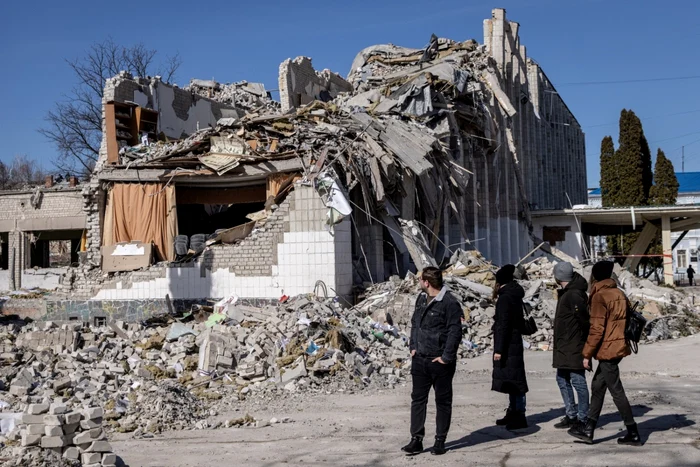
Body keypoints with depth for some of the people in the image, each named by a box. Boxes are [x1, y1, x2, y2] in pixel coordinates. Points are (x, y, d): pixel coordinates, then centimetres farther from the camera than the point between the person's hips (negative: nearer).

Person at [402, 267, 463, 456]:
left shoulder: (449, 303, -15)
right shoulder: (421, 299, 9)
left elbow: (455, 332, -17)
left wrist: (446, 357, -17)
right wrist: (413, 346, 10)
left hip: (440, 362, -7)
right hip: (420, 359, 7)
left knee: (443, 401, 7)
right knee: (417, 399, 7)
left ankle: (440, 441, 15)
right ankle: (416, 439, 12)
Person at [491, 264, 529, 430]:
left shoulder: (505, 298, -16)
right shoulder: (515, 296, 13)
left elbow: (503, 325, -19)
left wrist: (499, 350, -19)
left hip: (508, 346, -10)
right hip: (514, 344, 10)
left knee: (513, 380, -6)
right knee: (513, 379, 16)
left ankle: (519, 416, -3)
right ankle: (513, 412, 25)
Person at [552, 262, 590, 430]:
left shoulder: (574, 295, -18)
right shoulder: (566, 293, 13)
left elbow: (584, 318, -22)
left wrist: (585, 341, -11)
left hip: (574, 347, -11)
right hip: (564, 347, 11)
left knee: (578, 381, -3)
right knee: (562, 379, 15)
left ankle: (582, 419, 4)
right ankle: (571, 415, 23)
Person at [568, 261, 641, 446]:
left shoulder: (599, 296, -15)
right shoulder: (619, 294, 9)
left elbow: (597, 329, -18)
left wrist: (587, 354, -12)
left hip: (607, 350, -9)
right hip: (618, 347, 9)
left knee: (616, 391, -2)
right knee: (597, 387, 15)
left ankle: (633, 433, 3)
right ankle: (588, 429, 20)